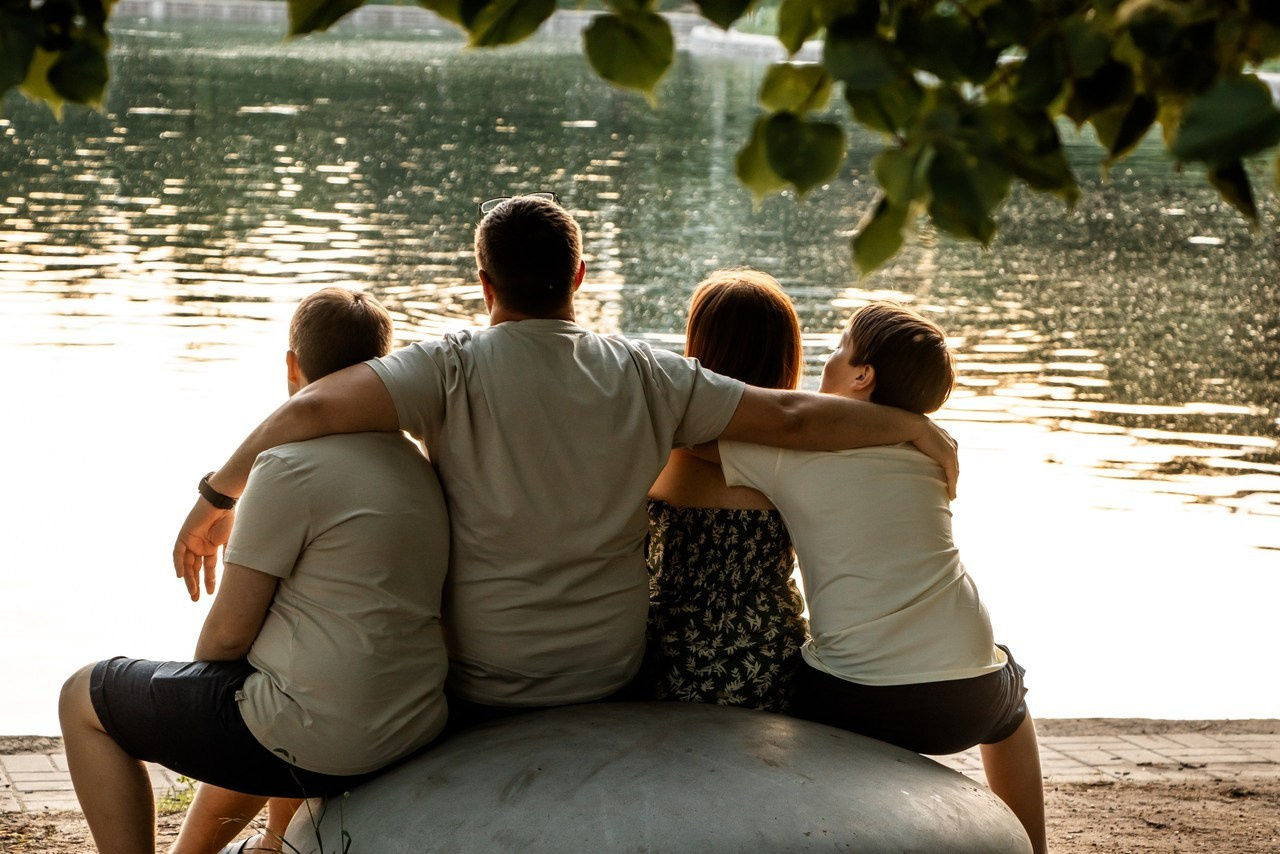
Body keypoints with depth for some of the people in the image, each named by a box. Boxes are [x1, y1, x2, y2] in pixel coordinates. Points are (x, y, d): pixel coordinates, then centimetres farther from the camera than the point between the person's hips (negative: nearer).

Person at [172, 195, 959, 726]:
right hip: (613, 682, 3)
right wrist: (915, 425, 11)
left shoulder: (451, 369, -15)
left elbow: (313, 409, -26)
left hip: (477, 694, -3)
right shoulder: (646, 377, -6)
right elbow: (791, 417, -3)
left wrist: (217, 498, -13)